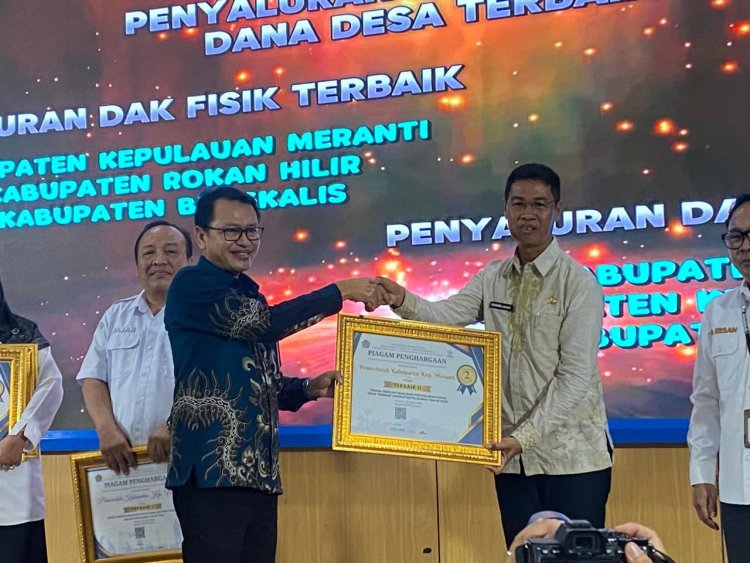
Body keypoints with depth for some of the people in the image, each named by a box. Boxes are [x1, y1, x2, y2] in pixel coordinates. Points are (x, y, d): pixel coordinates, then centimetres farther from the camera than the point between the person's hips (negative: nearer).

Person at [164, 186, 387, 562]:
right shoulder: (192, 285, -6)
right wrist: (340, 292, -12)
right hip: (212, 468, -8)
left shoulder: (249, 295, 19)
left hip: (258, 470, 8)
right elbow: (263, 324, -17)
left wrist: (309, 388, 6)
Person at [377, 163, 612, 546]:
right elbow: (448, 315, -8)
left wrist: (525, 435, -20)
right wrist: (403, 301, -27)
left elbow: (575, 375, -14)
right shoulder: (492, 278, 8)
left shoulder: (578, 283, -8)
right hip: (514, 457, 5)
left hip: (571, 457, -4)